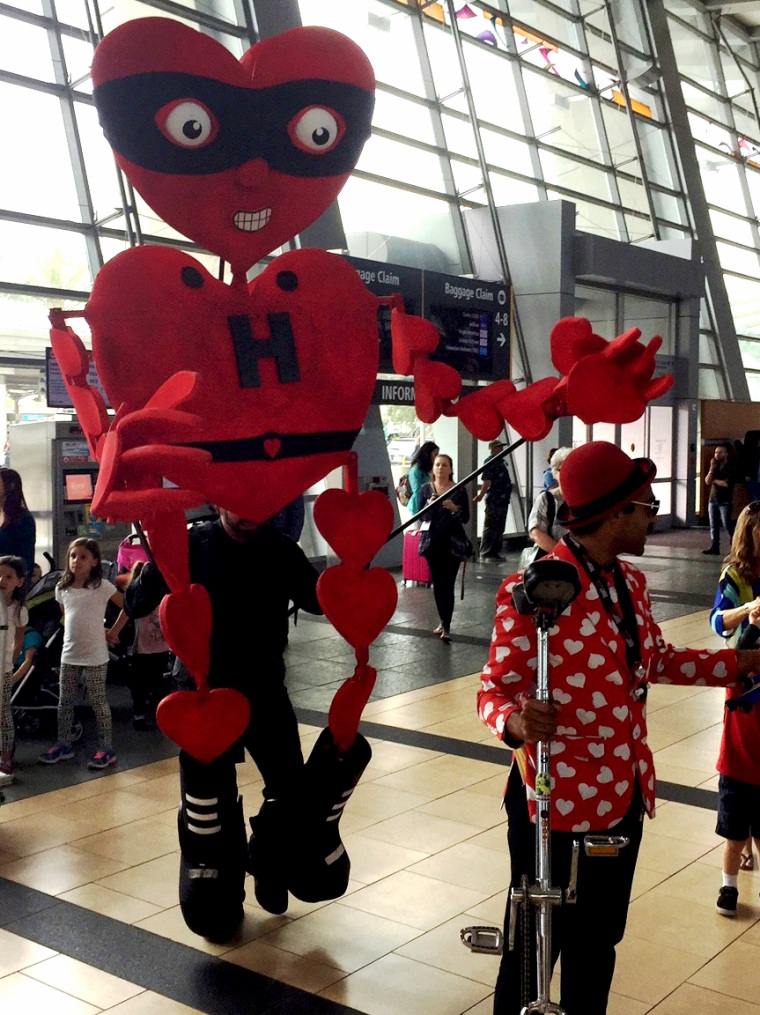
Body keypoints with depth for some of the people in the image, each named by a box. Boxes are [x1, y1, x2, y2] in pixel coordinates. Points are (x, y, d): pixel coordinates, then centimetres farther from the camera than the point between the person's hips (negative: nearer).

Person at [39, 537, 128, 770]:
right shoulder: (62, 588, 4)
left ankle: (106, 749, 7)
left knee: (98, 702, 0)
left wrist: (113, 631, -4)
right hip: (69, 654, 5)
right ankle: (63, 745, 23)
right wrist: (76, 632, 5)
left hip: (95, 656, -5)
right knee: (64, 702, 11)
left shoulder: (102, 586, -10)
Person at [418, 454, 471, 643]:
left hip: (452, 542, -3)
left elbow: (466, 518, -1)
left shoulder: (459, 490, -1)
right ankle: (443, 621, 23)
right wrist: (429, 505, -16)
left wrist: (455, 508, -19)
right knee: (437, 584, 9)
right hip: (432, 541, 3)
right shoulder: (426, 489, 5)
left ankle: (446, 627, -10)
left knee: (447, 584, -9)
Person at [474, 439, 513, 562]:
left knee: (499, 528, 13)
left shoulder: (501, 461, 18)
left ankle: (495, 552, 20)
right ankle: (485, 554, -6)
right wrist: (481, 494, -29)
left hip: (503, 499, 10)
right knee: (490, 527, -7)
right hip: (494, 500, -10)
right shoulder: (490, 461, -9)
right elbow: (487, 480, -21)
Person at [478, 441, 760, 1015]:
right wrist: (516, 723, -39)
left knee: (598, 945, 22)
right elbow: (496, 688, -17)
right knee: (537, 949, 9)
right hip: (558, 801, -8)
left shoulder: (630, 583, 7)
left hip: (625, 794, 8)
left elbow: (659, 662, 20)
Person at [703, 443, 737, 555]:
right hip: (712, 500, 6)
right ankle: (714, 547, 6)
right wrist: (712, 468, -6)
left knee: (727, 525, -6)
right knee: (713, 526, 4)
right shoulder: (715, 466, 13)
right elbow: (707, 481, 2)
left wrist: (714, 480, -3)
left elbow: (727, 483, -17)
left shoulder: (731, 468, -5)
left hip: (725, 501, -6)